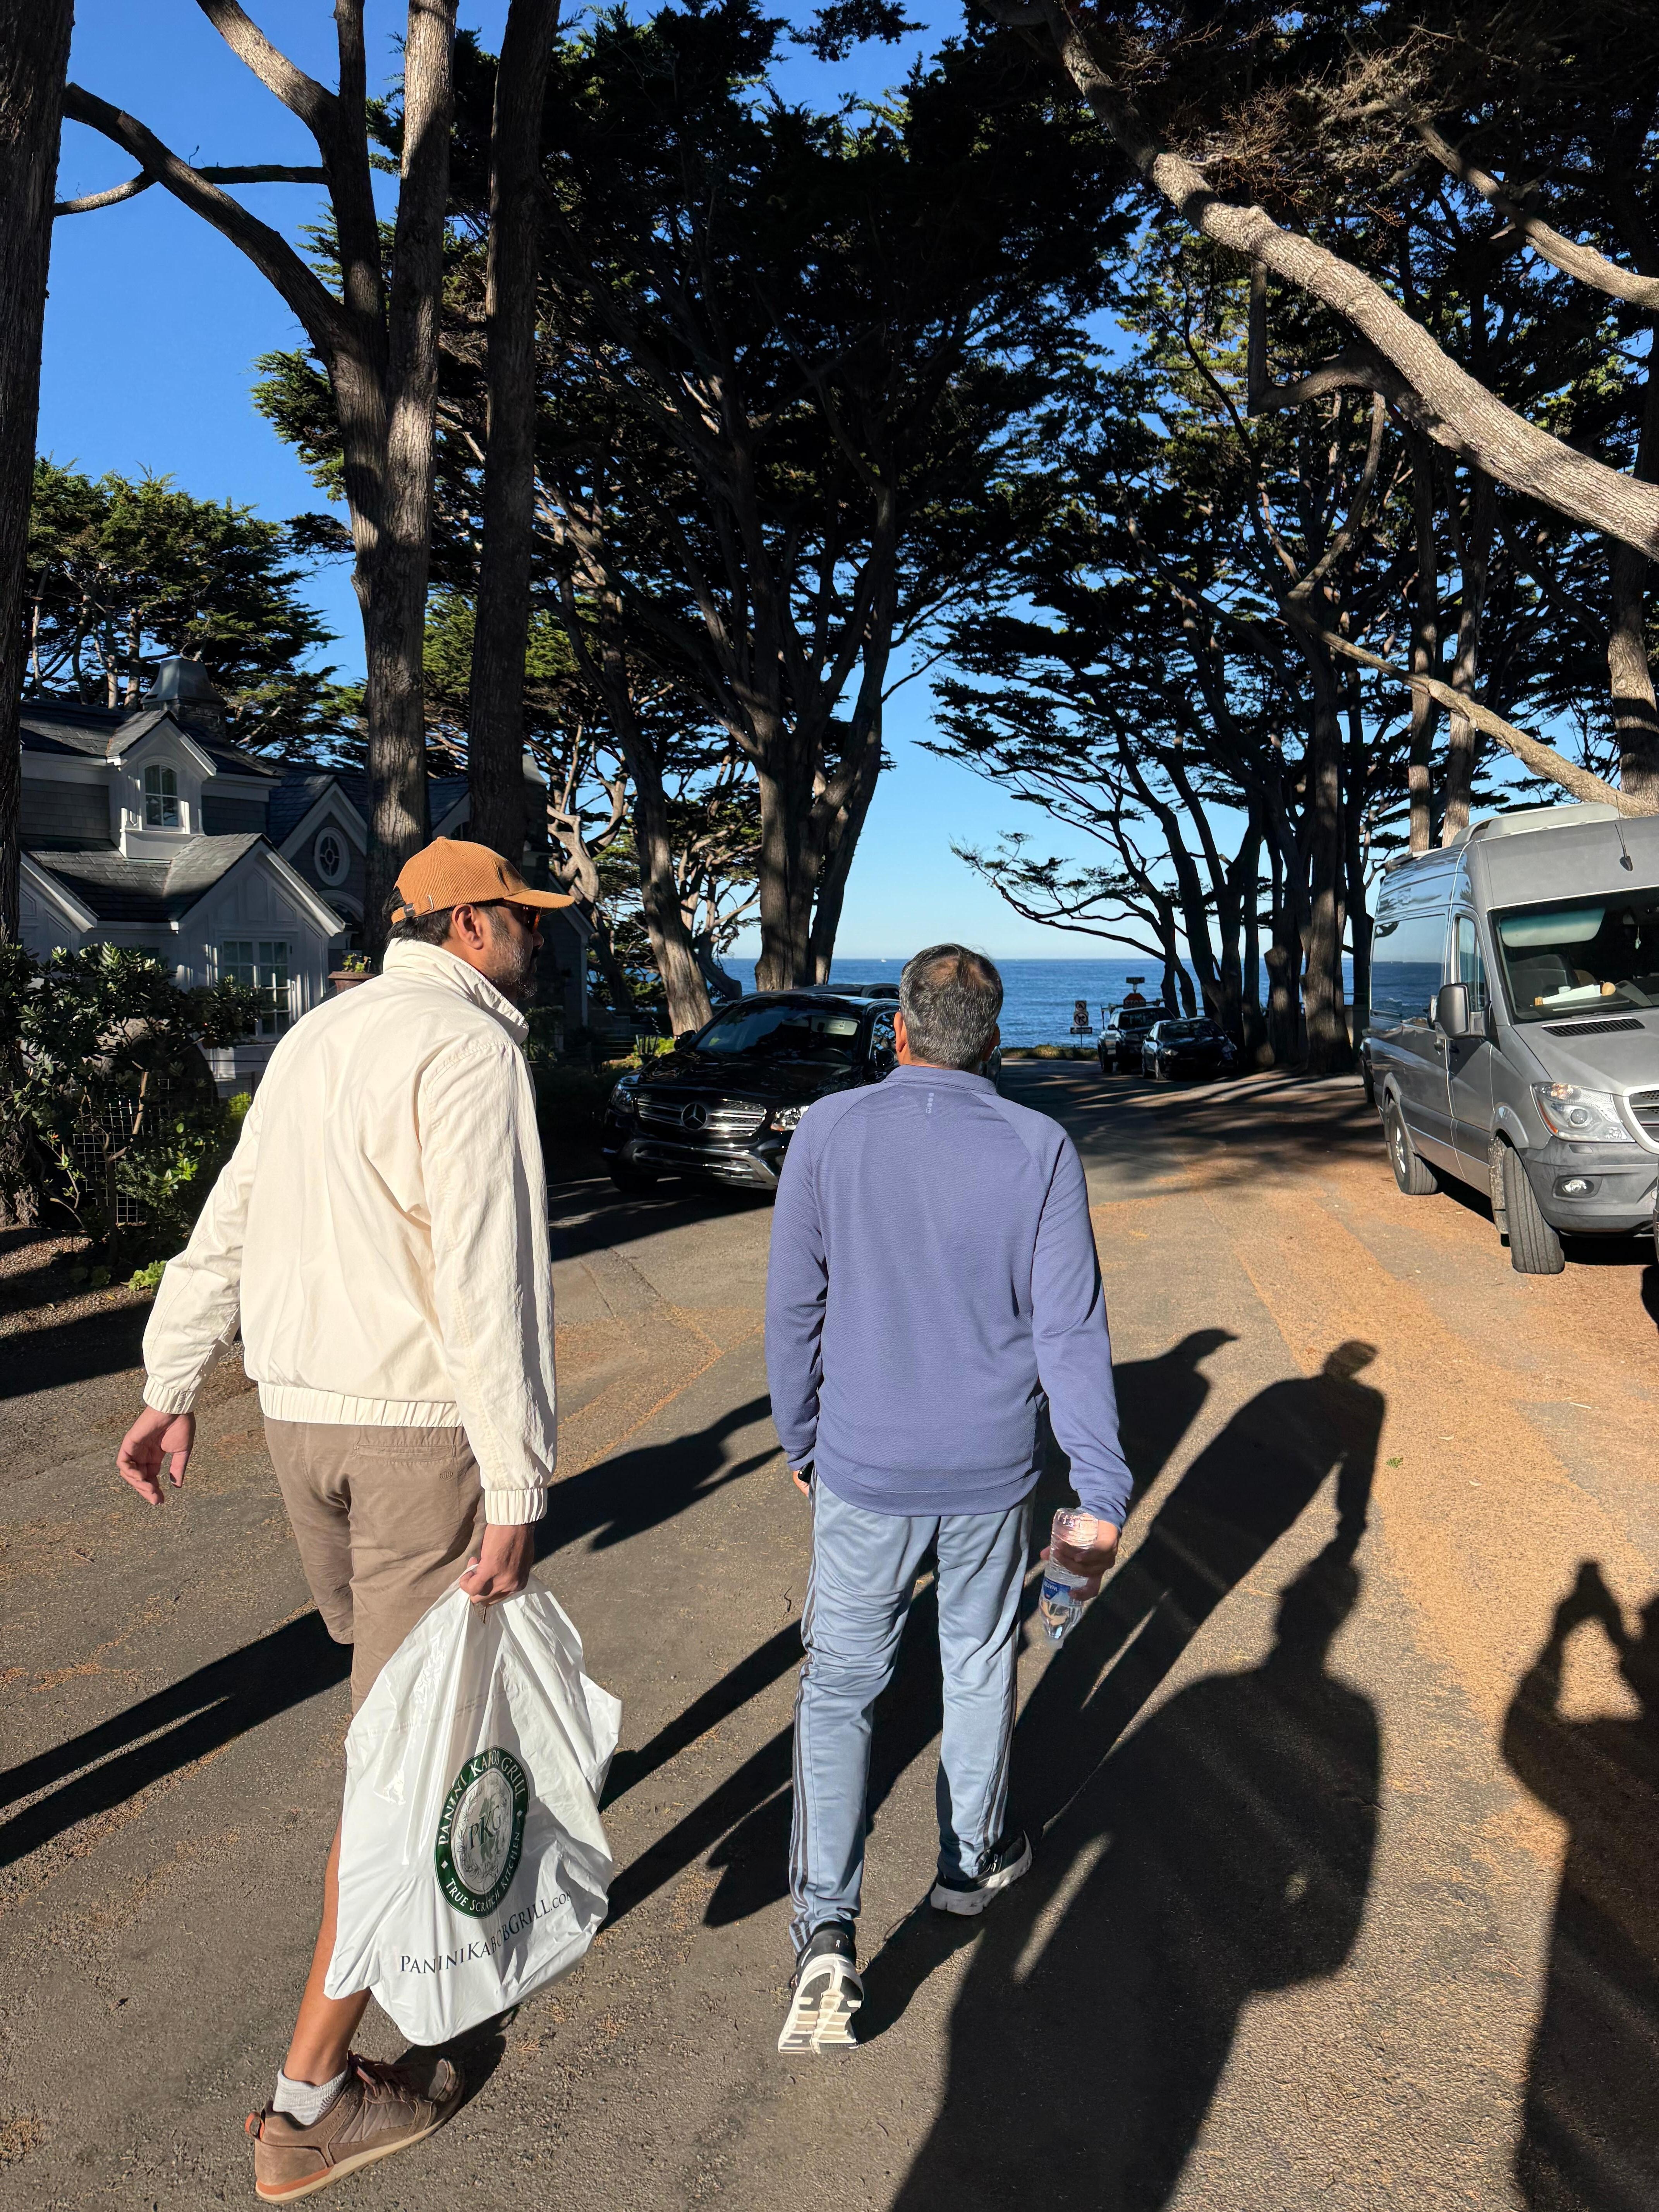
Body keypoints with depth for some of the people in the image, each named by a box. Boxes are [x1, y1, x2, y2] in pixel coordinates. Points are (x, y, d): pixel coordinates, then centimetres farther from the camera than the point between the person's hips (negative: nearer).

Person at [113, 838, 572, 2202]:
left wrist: (173, 1389, 21)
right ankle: (314, 2100, 13)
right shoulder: (468, 1047, -16)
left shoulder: (319, 1037, 12)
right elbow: (486, 1280, -23)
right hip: (422, 1429, -9)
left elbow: (228, 1221, 15)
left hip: (299, 1415, 9)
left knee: (388, 1671, 28)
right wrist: (519, 1491, -22)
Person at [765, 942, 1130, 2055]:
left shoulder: (830, 1132, -10)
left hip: (863, 1473, -1)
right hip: (993, 1473, 1)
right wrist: (1105, 1497, -6)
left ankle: (826, 1932, 1)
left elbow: (794, 1306, -4)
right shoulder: (1040, 1150, -10)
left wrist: (802, 1440, 11)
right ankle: (972, 1861, 41)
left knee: (840, 1687, 11)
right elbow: (1072, 1333, -11)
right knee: (980, 1667, 22)